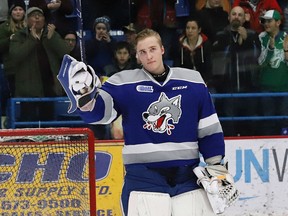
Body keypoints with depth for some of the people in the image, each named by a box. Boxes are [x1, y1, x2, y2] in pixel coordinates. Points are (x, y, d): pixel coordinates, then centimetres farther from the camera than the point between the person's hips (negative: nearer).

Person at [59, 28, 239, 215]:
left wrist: (216, 165, 8)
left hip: (187, 177, 2)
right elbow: (98, 111, -13)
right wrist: (85, 97, -35)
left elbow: (209, 128, 10)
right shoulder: (124, 83, -1)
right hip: (143, 179, -2)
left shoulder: (192, 81, 5)